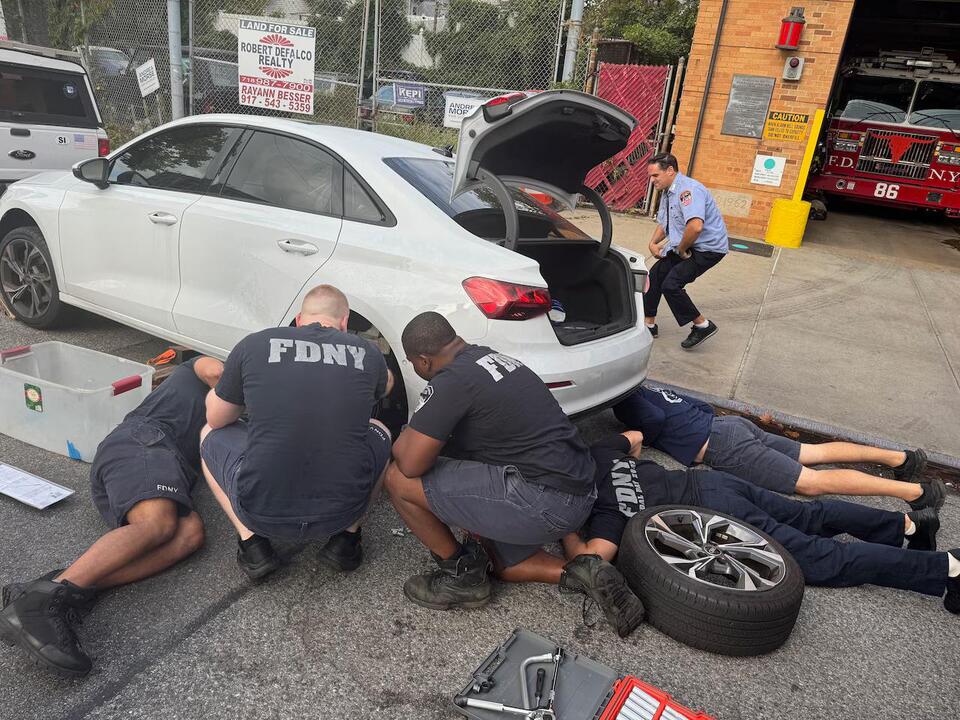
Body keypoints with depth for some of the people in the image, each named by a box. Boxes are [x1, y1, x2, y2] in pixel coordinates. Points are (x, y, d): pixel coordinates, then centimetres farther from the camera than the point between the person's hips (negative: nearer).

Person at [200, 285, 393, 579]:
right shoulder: (367, 353, 3)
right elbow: (386, 385, 29)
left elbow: (216, 419, 15)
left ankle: (251, 541, 14)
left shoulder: (254, 344, 1)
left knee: (212, 435, 27)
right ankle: (346, 536, 16)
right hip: (343, 510, 1)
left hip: (262, 511, 0)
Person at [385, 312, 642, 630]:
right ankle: (582, 573, 12)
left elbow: (410, 464, -14)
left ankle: (461, 573, 10)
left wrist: (402, 440, 8)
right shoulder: (492, 356, 14)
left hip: (543, 501, -10)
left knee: (399, 479, -5)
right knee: (508, 566, 34)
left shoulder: (451, 380, -14)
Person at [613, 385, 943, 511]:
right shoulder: (648, 389, 19)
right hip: (728, 423, 9)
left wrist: (635, 439, -8)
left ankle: (913, 491, -7)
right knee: (815, 452, 17)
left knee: (814, 481, -8)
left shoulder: (627, 402, -6)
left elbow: (655, 418, -23)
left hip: (724, 448, -9)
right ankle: (899, 457, 19)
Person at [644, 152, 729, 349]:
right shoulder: (668, 193, 8)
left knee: (671, 284, -17)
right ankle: (650, 324, 22)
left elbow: (695, 226, -38)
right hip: (686, 247, 10)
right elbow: (663, 223, 23)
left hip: (707, 248, -10)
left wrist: (681, 250, -21)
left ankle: (703, 325, -1)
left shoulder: (688, 189, -24)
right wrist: (653, 243, 5)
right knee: (655, 275, 9)